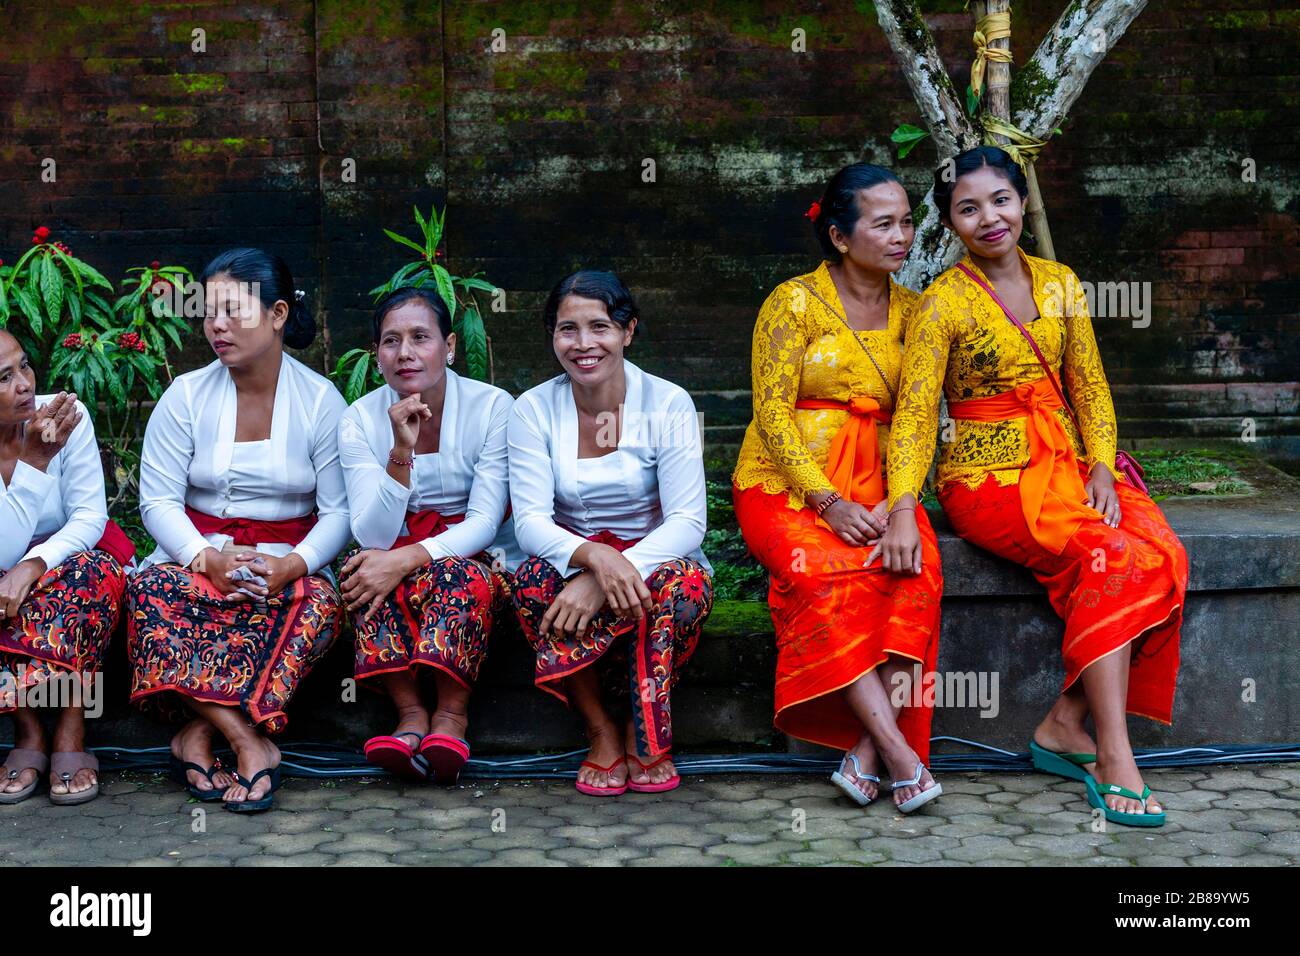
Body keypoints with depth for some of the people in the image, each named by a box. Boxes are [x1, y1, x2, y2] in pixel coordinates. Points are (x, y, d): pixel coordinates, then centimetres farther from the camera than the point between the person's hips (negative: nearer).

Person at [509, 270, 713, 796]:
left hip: (653, 558, -1)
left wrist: (604, 579, -31)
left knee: (686, 581, -35)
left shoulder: (668, 404, -7)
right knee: (534, 580, -33)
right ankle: (602, 729, -20)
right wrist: (595, 556, -37)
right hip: (573, 554, 1)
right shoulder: (534, 409, -3)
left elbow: (688, 521, -15)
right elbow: (530, 520, -13)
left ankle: (646, 735, -16)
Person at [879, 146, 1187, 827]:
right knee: (1107, 555, -30)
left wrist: (1101, 467, -5)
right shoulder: (943, 303, -5)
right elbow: (915, 414, -13)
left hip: (1068, 463, 5)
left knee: (1161, 554, -23)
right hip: (990, 478, -5)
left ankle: (1065, 726, -16)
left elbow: (1089, 387, 12)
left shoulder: (1060, 284, 11)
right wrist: (902, 505, -27)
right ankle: (1114, 761, -29)